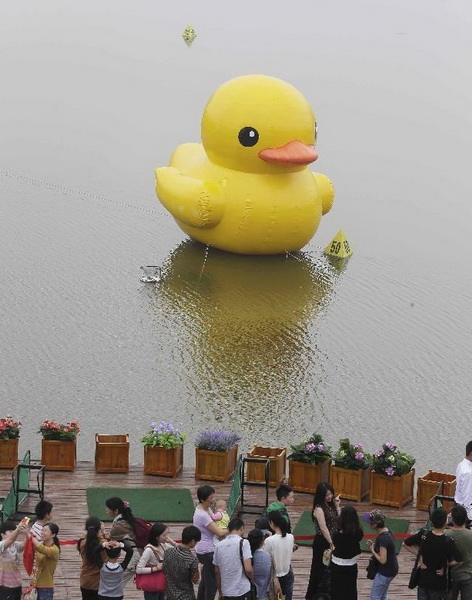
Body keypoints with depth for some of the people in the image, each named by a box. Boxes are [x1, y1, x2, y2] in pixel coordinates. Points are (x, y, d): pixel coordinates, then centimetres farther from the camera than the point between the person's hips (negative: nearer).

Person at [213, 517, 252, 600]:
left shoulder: (219, 546, 5)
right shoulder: (243, 543, -9)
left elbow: (217, 571, 10)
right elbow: (248, 569, -16)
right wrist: (251, 579, 5)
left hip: (226, 592, 5)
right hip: (242, 590, -5)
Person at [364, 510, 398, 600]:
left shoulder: (383, 538, -28)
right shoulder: (386, 531, 0)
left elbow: (382, 560, -27)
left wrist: (372, 551, -14)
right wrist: (373, 545, 0)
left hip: (385, 572, -9)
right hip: (391, 569, 9)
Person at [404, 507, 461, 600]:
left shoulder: (422, 535, -11)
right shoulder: (448, 542, -20)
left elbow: (405, 544, -1)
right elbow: (457, 560, -22)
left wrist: (418, 554, 0)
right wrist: (445, 564, -6)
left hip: (423, 579, 3)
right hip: (438, 582, -3)